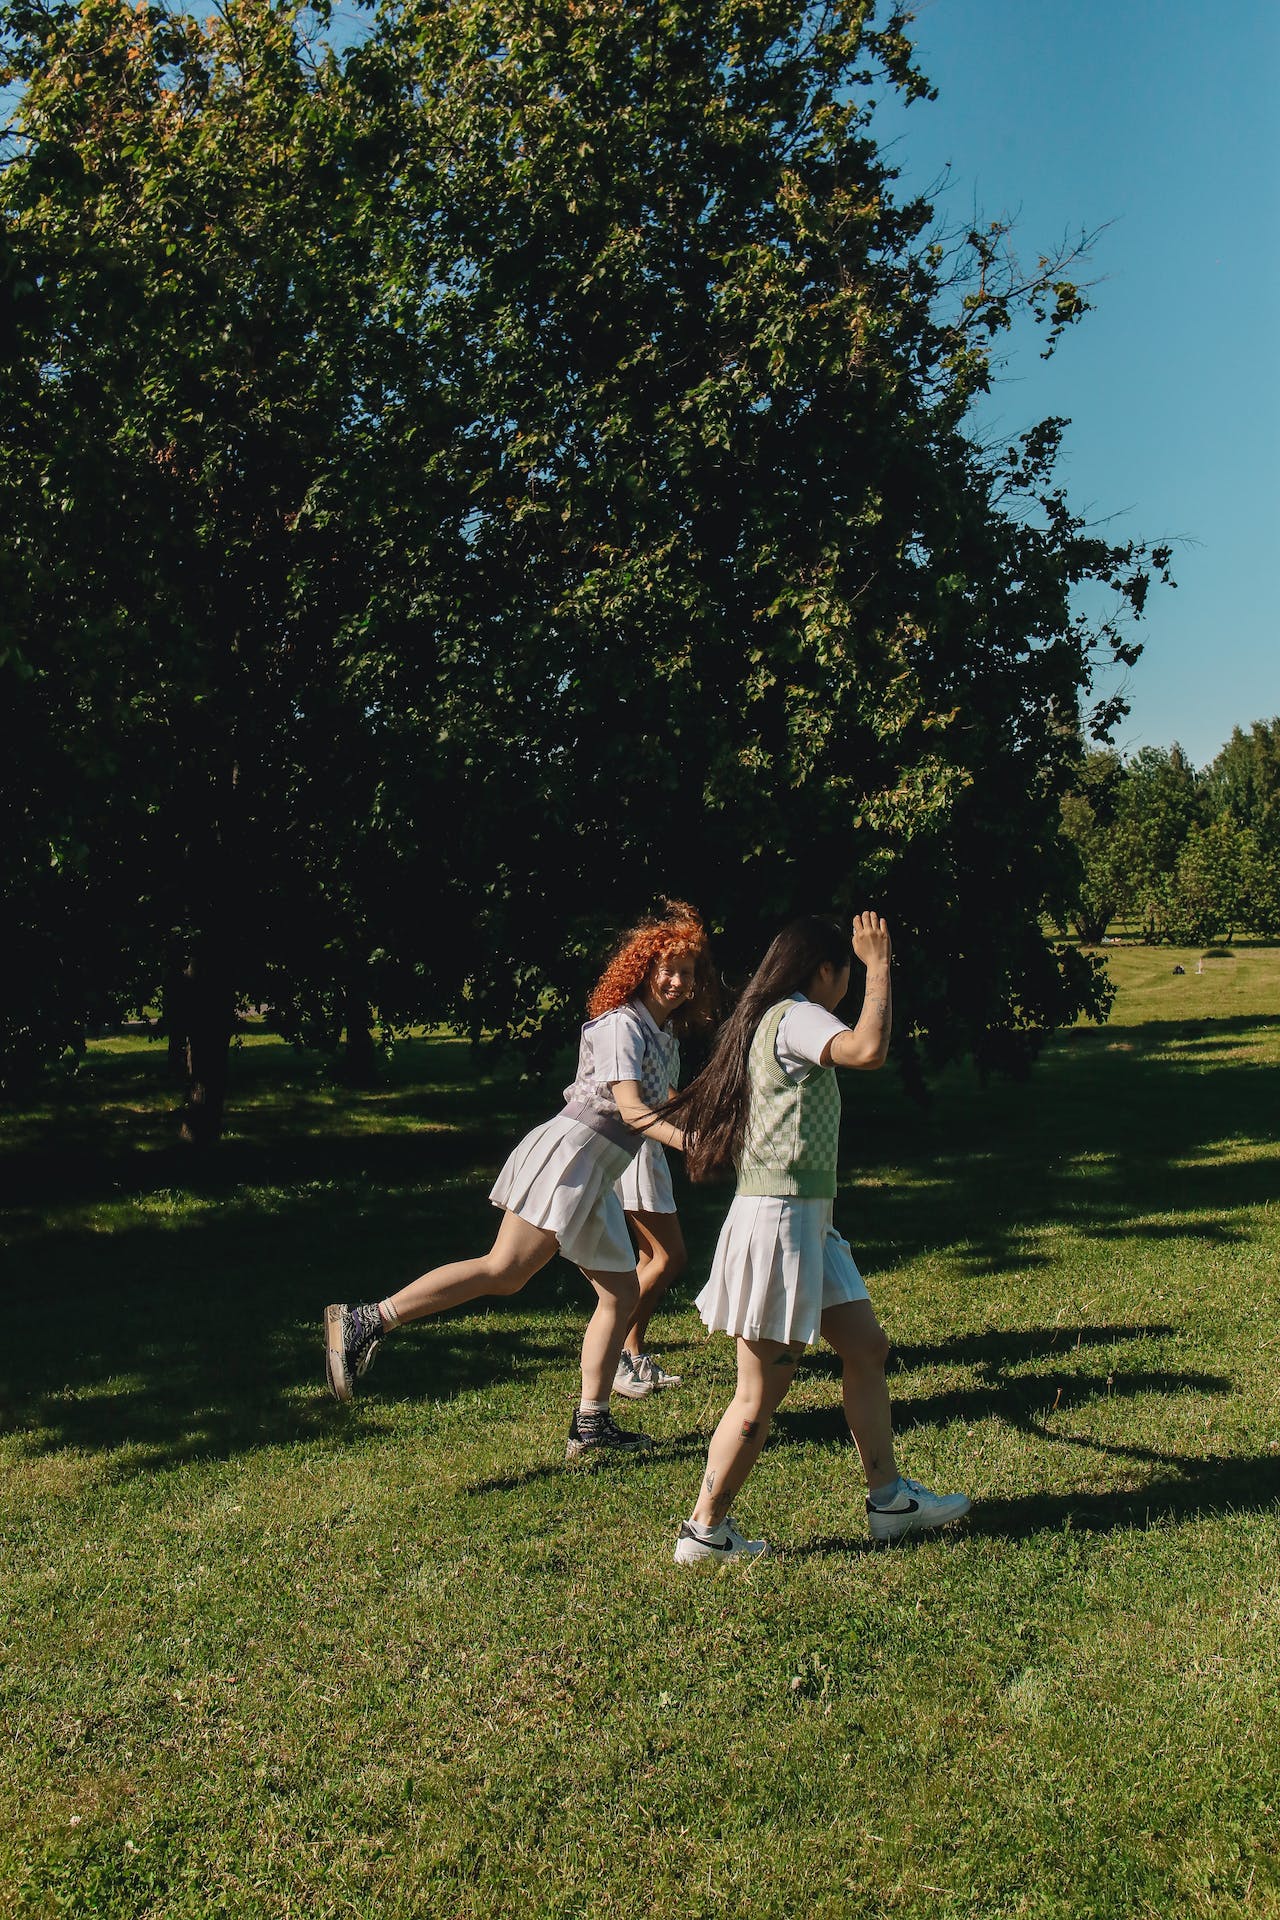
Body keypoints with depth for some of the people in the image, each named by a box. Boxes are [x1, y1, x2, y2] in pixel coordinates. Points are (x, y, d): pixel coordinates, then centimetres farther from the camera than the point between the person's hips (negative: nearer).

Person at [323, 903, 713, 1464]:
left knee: (621, 1294, 7)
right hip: (567, 1154, -10)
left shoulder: (653, 1032, 20)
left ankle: (590, 1428, 10)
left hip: (591, 1183, 10)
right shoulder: (623, 1023, -9)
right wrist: (691, 1142, -27)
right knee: (505, 1271, -20)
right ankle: (365, 1321, -20)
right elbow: (631, 1108, -20)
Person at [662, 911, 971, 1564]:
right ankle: (704, 1531, 9)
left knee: (867, 1349, 15)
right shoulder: (795, 1018, -13)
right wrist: (879, 965, -20)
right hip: (779, 1216, -10)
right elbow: (869, 1050, -33)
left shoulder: (773, 1021, 15)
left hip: (806, 1220, 10)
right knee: (762, 1393, -2)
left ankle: (888, 1499, 25)